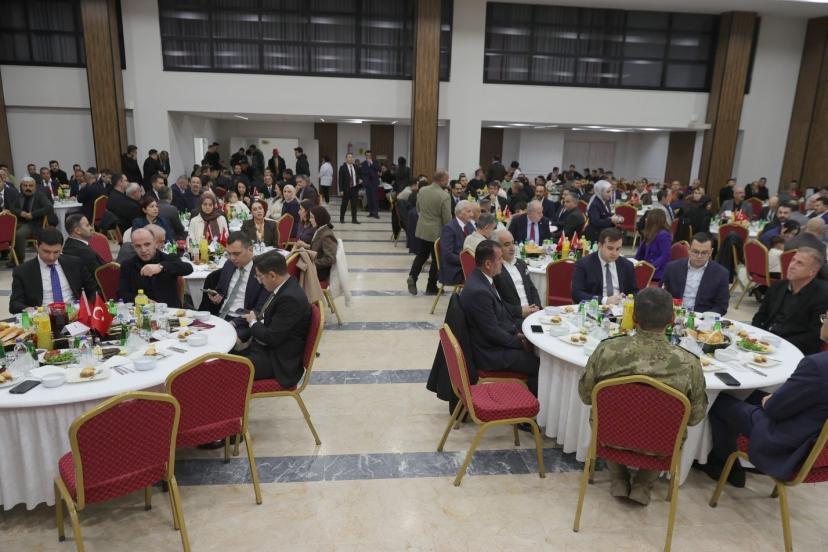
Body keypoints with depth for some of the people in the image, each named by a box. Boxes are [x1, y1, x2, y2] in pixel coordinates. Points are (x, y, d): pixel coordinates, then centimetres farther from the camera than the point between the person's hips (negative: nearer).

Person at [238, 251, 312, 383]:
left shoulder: (291, 298, -25)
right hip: (263, 347, 9)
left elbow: (272, 338, -22)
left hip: (277, 361, -9)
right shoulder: (283, 288, 4)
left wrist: (253, 322, -6)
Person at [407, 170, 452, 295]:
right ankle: (431, 287, 15)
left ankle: (412, 277, 1)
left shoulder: (422, 190, -1)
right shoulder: (444, 196, -19)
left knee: (421, 256, 19)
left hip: (421, 230, 5)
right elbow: (447, 218, -15)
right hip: (437, 233, -5)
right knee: (436, 260, 9)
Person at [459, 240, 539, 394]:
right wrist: (520, 342, -9)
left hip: (498, 341, 9)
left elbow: (502, 312, 14)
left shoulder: (481, 279, 3)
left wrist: (518, 333, 2)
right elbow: (493, 333, -22)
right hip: (491, 354, -9)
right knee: (541, 364, -9)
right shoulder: (478, 291, -27)